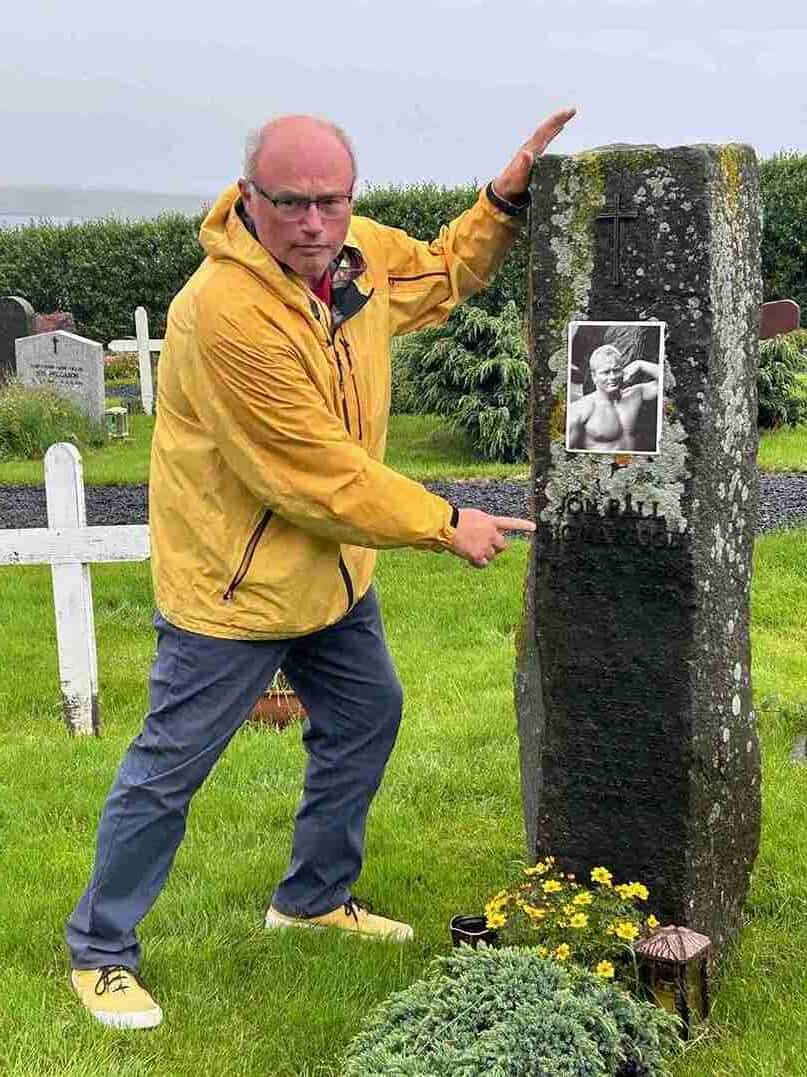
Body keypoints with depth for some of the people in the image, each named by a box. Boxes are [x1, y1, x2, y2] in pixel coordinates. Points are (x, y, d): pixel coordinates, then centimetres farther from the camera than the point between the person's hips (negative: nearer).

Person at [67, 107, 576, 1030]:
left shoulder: (359, 253, -5)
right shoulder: (225, 311, -31)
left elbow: (440, 276, 18)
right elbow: (316, 473, -27)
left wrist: (508, 196, 2)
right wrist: (446, 525, -17)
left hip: (331, 567, 9)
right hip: (231, 581, -8)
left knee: (365, 719, 21)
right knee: (170, 769, 2)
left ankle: (314, 898, 41)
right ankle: (100, 950, 21)